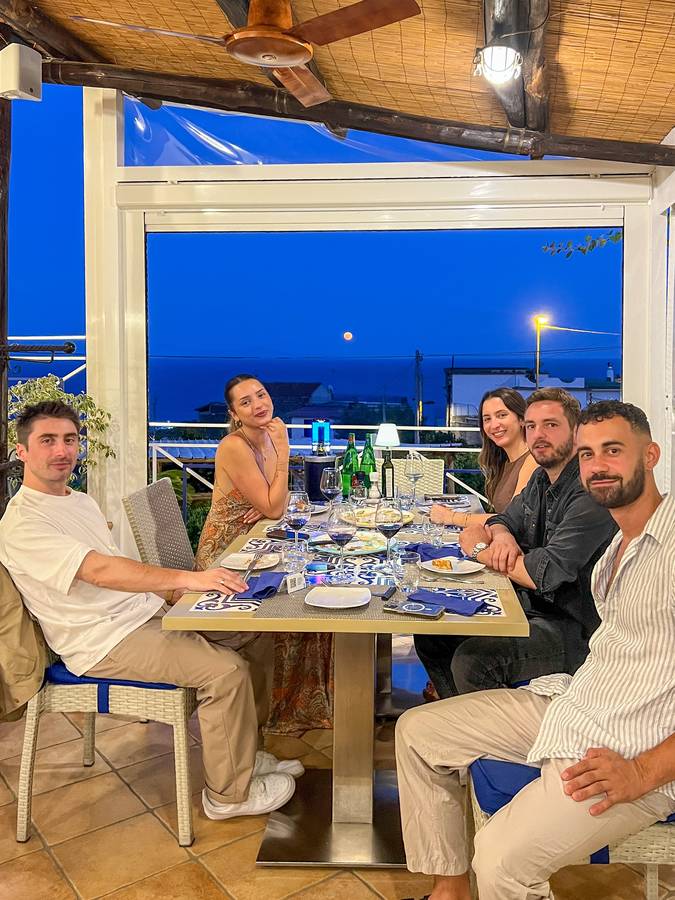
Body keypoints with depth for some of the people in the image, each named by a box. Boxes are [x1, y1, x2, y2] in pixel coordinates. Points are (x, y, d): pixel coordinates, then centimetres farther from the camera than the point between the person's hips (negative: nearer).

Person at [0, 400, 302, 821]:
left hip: (145, 613, 9)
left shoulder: (82, 501, 15)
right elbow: (100, 570, -29)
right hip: (105, 642, -9)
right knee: (227, 670, -22)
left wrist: (177, 593, 6)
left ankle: (242, 752, 19)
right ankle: (230, 794, -3)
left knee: (255, 638, 4)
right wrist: (188, 578, -36)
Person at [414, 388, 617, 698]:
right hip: (531, 609, 9)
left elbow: (546, 573, -29)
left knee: (472, 659, -29)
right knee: (430, 635, 4)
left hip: (575, 629, -9)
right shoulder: (541, 480, 8)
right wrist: (502, 536, -11)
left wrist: (481, 549, -12)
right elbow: (503, 520, 16)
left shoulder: (591, 492, -22)